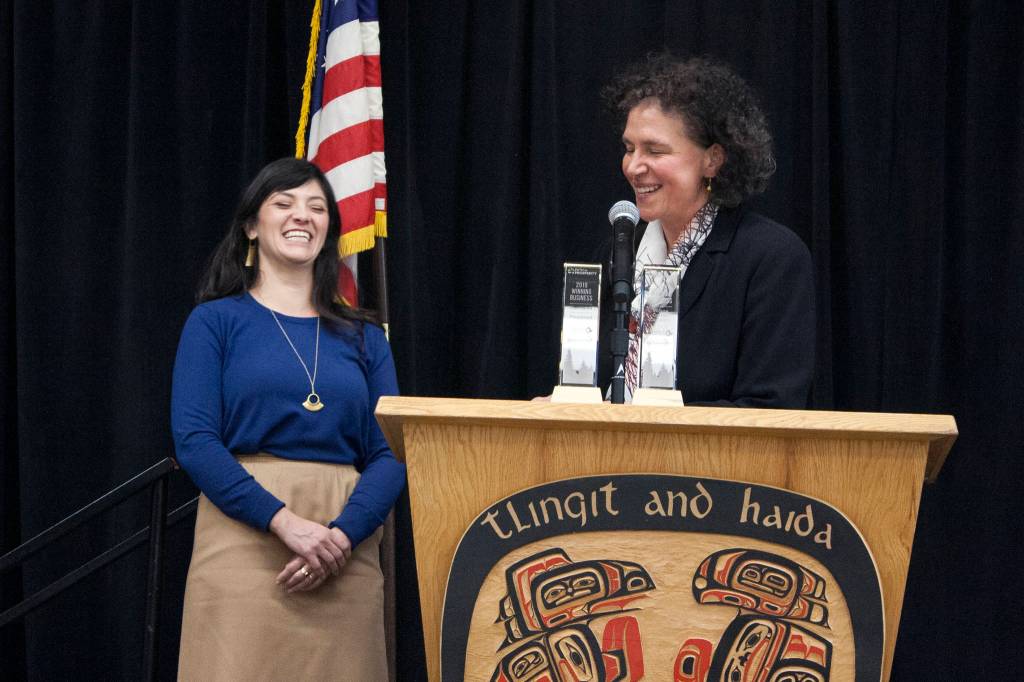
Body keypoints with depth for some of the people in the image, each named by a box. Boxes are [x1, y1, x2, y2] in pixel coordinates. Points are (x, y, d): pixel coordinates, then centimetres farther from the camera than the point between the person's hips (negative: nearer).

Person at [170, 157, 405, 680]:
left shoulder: (363, 337, 14)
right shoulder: (216, 321, 5)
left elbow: (389, 454, 5)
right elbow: (193, 440, -5)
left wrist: (344, 535, -13)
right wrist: (286, 522, -16)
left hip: (347, 553, 3)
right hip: (245, 536, -3)